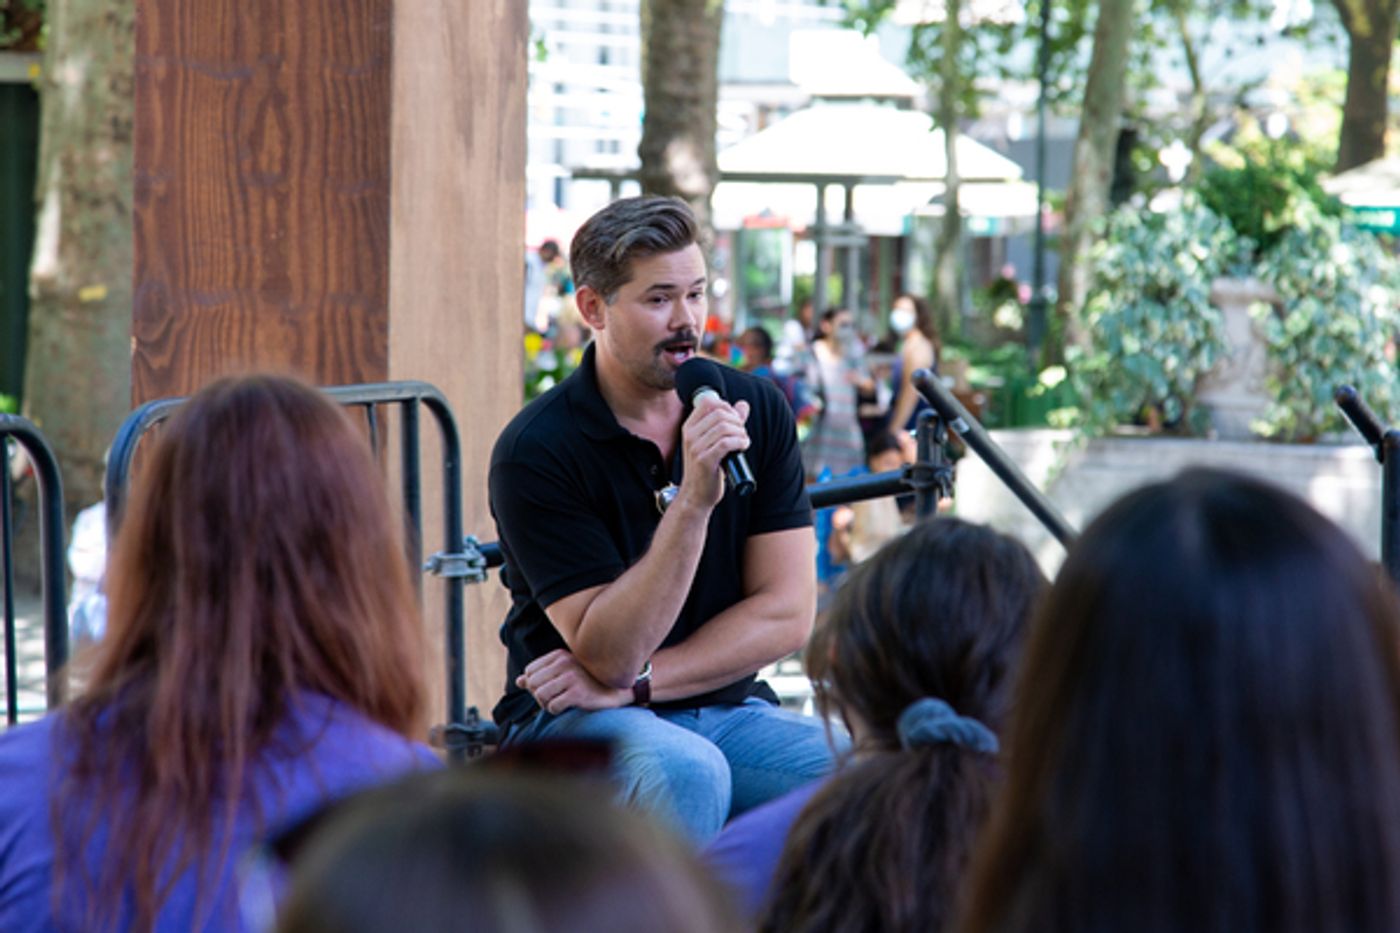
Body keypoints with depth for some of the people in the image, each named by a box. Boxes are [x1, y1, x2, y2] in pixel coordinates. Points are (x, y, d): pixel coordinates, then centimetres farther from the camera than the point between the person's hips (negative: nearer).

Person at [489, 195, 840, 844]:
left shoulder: (758, 412, 2)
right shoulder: (535, 450, -13)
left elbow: (787, 613, -1)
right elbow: (610, 654, -19)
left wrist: (634, 683, -12)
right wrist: (694, 501, -29)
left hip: (728, 708, 4)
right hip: (567, 721, -4)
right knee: (687, 769, -37)